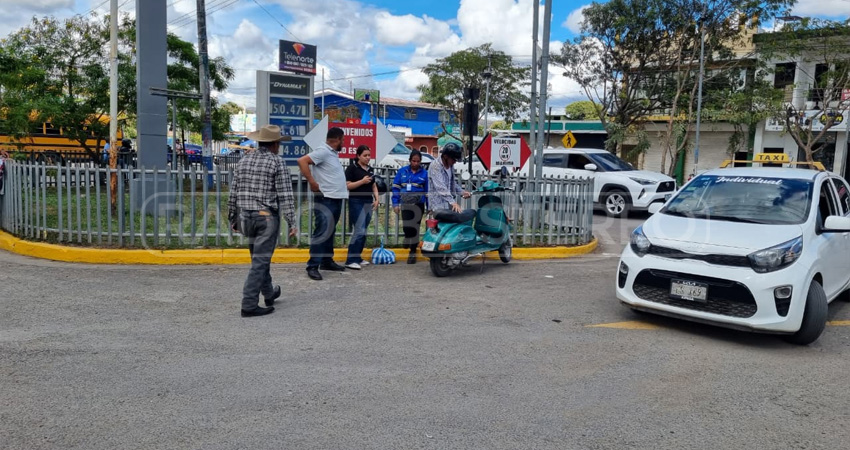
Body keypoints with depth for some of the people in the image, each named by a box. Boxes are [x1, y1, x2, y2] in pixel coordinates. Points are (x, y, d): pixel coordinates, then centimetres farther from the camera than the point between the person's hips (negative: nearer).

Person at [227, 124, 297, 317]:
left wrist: (233, 218, 17)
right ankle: (249, 305, -3)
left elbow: (233, 193, 9)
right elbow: (285, 195, -13)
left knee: (260, 257, 21)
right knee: (260, 261, -3)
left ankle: (269, 293, 37)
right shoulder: (277, 162, -8)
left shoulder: (243, 161, 8)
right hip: (267, 217, -6)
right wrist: (292, 222, -11)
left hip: (245, 217, 6)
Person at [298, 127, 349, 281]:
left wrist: (342, 187, 10)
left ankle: (327, 261, 25)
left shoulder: (332, 153, 16)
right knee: (322, 232, -10)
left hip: (336, 198, 10)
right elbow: (302, 161, -22)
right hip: (325, 199, -10)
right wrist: (312, 182, -22)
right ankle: (313, 266, -7)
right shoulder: (323, 151, -13)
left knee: (330, 232, 16)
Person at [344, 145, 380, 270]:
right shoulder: (352, 168, -6)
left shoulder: (371, 170, 14)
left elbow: (374, 186, 21)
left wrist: (376, 199, 7)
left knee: (363, 232, 9)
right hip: (357, 202, -7)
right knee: (359, 231, -13)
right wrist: (362, 181, -19)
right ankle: (350, 260, -10)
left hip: (368, 203, 7)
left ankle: (357, 257, 17)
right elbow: (347, 186, -13)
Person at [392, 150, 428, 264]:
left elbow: (428, 192, 7)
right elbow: (395, 187, 7)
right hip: (405, 204, 1)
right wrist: (395, 203, 1)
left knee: (415, 228, 2)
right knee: (406, 227, -4)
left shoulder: (424, 173, 3)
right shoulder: (402, 171, 5)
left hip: (418, 205, -1)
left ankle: (413, 252, 14)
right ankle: (408, 241, 30)